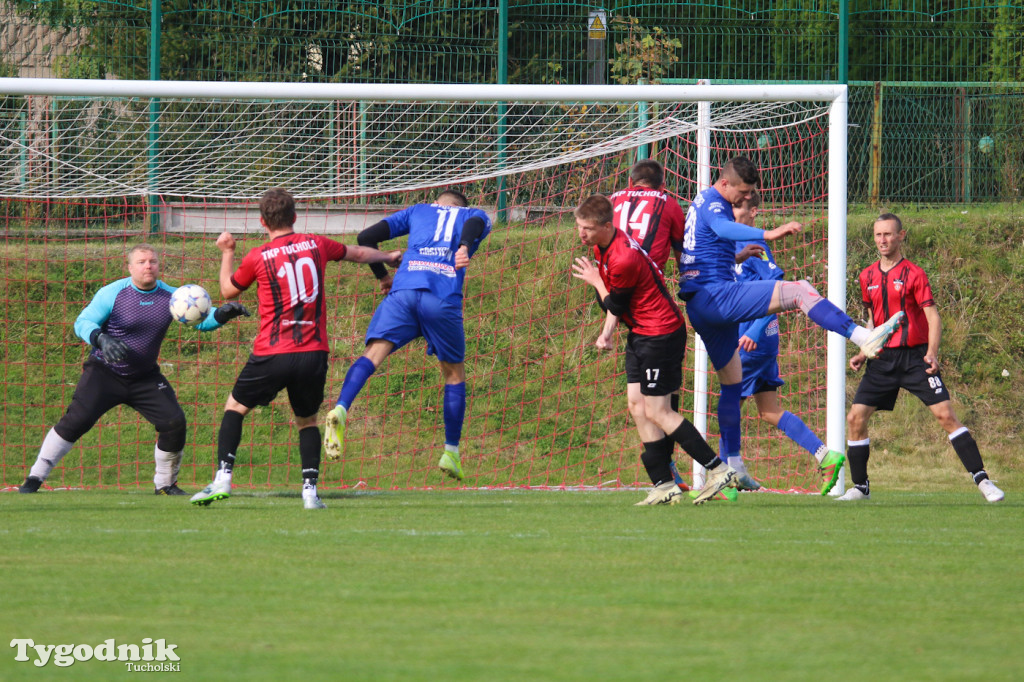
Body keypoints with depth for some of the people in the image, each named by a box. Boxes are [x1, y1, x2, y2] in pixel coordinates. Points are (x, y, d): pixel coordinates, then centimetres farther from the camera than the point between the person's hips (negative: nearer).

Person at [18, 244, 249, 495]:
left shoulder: (170, 296, -3)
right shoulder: (112, 293, -12)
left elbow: (202, 319, -1)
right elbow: (82, 323, -14)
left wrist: (224, 313, -22)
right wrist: (102, 339, -35)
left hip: (145, 378, 4)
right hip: (105, 372, -4)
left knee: (175, 423, -9)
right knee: (76, 420, -18)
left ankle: (166, 484, 13)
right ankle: (34, 478, -9)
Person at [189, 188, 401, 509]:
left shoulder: (258, 257, -3)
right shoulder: (316, 245, 6)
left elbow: (228, 291, 15)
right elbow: (358, 254, 26)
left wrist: (226, 252, 29)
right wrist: (389, 257, 46)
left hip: (272, 355, -3)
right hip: (314, 352, 3)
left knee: (235, 407, 16)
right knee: (307, 421, 19)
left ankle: (223, 478, 4)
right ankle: (310, 491, 4)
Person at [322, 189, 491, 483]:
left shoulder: (418, 211, 30)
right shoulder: (475, 215, 26)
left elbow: (366, 237, 23)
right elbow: (474, 223, -2)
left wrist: (382, 276, 33)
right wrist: (465, 247, -20)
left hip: (403, 290, 1)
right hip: (444, 299, -1)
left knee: (373, 354, -11)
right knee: (454, 373, 16)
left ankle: (341, 409, -38)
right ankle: (451, 453, 16)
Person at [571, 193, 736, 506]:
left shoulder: (623, 260, -26)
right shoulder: (603, 246, 4)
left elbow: (615, 306, -12)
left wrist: (596, 281, 1)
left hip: (661, 333, -10)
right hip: (641, 334, 10)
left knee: (657, 412, -8)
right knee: (637, 405, 5)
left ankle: (719, 470, -3)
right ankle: (663, 486, 5)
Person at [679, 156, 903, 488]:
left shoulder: (701, 202, 23)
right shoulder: (712, 203, -8)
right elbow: (723, 228, -33)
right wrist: (767, 234, -47)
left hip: (698, 310, 11)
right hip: (717, 295, -11)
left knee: (732, 383, 18)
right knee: (799, 291, -20)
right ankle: (864, 337, -36)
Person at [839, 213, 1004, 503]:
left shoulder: (914, 274, -4)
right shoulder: (868, 276, 11)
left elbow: (933, 317, -8)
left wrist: (932, 352, -22)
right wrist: (864, 354, 11)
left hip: (915, 357, -5)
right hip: (882, 359, 5)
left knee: (945, 414, -14)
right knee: (855, 417, -4)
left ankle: (982, 480, -12)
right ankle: (860, 486, 10)